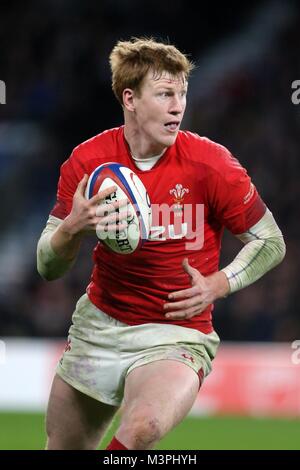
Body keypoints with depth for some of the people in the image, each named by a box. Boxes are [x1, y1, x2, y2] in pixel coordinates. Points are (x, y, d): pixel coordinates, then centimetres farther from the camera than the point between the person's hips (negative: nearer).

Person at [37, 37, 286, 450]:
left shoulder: (210, 164, -13)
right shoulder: (87, 161, -6)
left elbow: (271, 243, -1)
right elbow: (48, 268, -4)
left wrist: (216, 286, -16)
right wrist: (73, 228, -25)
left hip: (175, 335, -4)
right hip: (98, 326, 4)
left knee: (143, 428, -35)